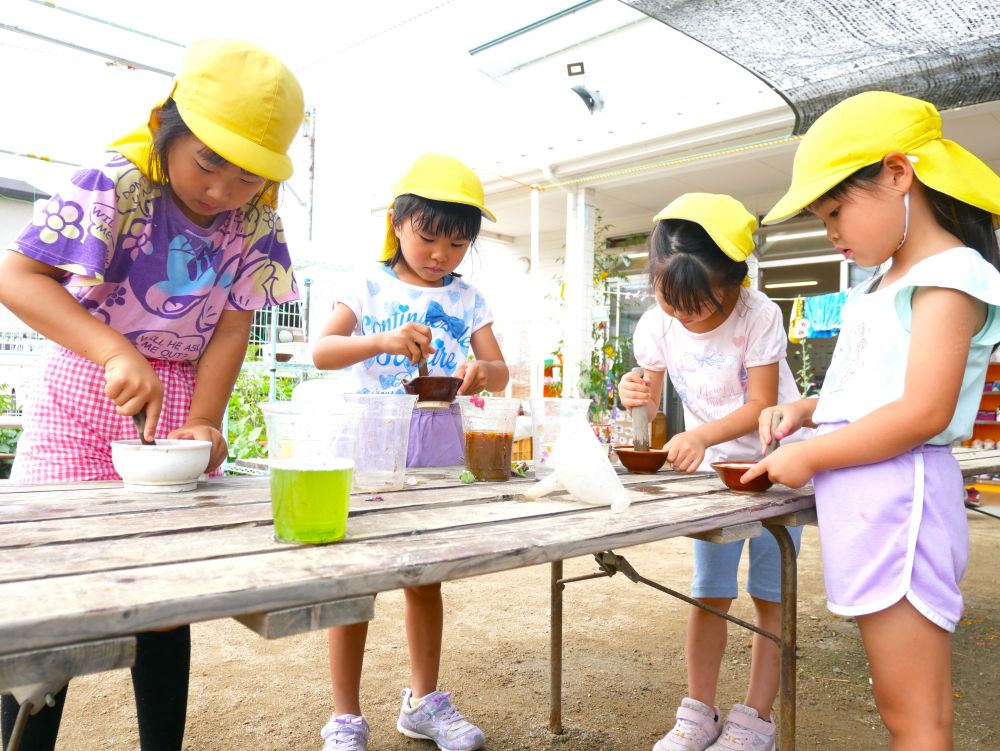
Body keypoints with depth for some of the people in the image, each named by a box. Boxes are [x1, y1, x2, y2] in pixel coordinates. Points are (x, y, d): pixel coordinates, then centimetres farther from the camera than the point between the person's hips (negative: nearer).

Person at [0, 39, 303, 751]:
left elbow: (232, 327, -5)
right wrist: (118, 353, -37)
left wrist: (202, 423, -16)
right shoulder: (117, 185, -18)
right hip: (87, 397, -3)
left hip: (183, 402, 3)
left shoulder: (256, 221, -6)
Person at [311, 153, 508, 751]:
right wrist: (383, 340, -28)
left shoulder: (467, 299, 8)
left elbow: (500, 371, 2)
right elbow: (322, 350, -10)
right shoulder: (371, 287, 1)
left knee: (425, 578, 14)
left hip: (437, 452, 3)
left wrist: (484, 371, -22)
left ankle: (424, 701, 32)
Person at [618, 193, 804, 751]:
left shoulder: (759, 315, -23)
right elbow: (652, 401, -3)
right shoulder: (656, 325, -12)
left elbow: (761, 405, -22)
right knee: (709, 591, 7)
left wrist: (701, 436, -37)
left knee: (771, 593, 3)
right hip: (714, 466, 3)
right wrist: (638, 397, -27)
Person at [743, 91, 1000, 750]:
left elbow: (923, 412, -20)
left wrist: (810, 456, -14)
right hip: (862, 498, 9)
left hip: (897, 499, -9)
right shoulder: (885, 282, 18)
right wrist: (808, 410, 8)